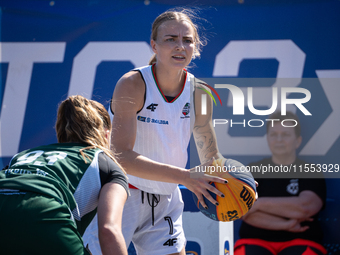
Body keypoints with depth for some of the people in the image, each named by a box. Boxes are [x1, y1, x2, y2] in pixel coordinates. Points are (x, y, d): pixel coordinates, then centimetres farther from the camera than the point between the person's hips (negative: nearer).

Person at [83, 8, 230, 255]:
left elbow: (210, 157, 5)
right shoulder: (132, 84, -20)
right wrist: (184, 176, -37)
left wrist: (225, 181, -18)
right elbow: (122, 156, -30)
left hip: (166, 201, 5)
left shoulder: (199, 93, -5)